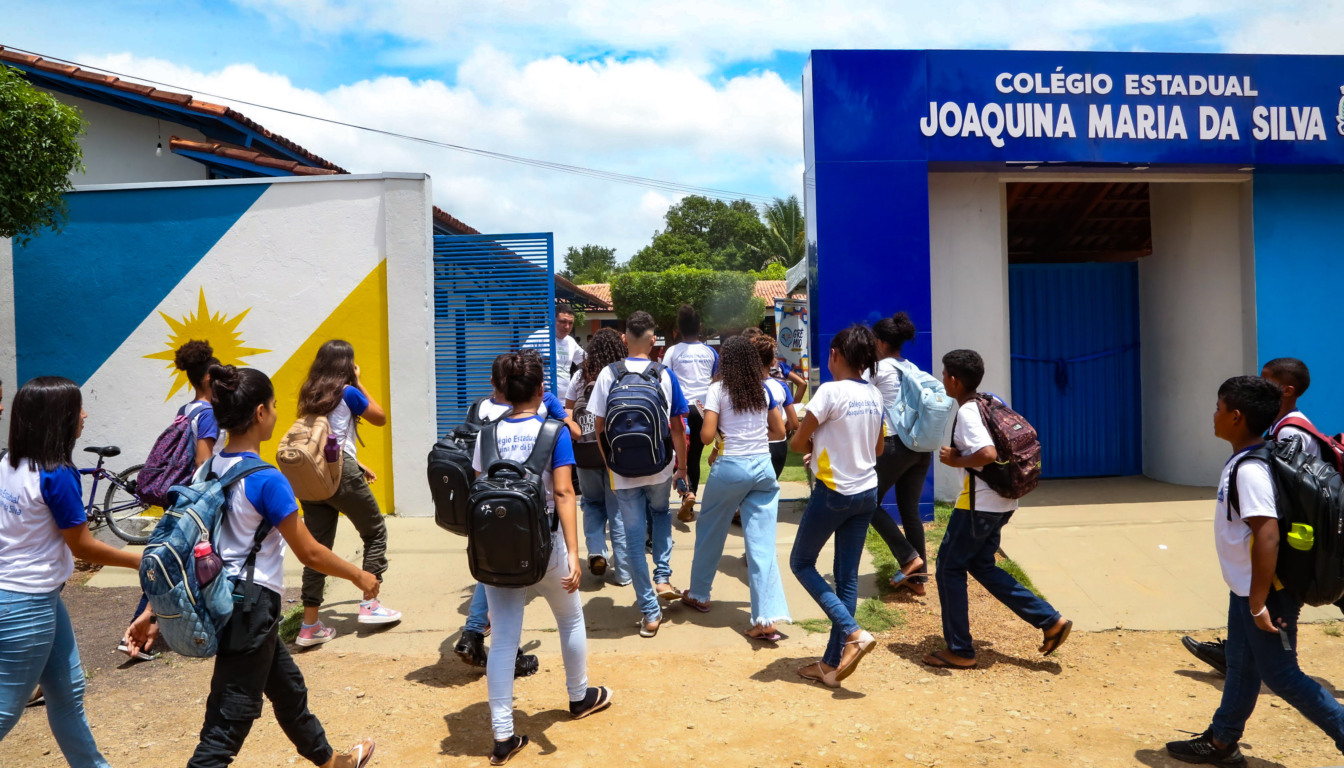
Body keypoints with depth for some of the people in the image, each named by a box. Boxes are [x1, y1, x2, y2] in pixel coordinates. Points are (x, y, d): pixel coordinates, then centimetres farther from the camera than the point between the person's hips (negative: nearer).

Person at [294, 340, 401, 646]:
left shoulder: (309, 395, 13)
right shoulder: (348, 393, -7)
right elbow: (380, 417, 6)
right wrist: (359, 382, 8)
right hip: (340, 473, -6)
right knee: (375, 533, 12)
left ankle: (310, 624, 9)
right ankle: (370, 604, 13)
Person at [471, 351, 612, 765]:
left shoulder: (488, 434, 0)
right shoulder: (554, 431, -10)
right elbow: (563, 493, -17)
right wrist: (573, 552, -18)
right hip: (543, 544, -2)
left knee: (504, 639, 7)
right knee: (571, 619, 22)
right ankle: (580, 697, 40)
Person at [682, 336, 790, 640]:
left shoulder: (717, 389, -5)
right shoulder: (764, 390, 8)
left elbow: (707, 436, -9)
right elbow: (779, 431, 14)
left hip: (730, 468, -3)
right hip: (763, 467, 3)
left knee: (710, 532, 19)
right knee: (762, 544, 1)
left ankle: (699, 595, 35)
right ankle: (766, 619, -4)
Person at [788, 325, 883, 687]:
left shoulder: (830, 391, -16)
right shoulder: (875, 395, 5)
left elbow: (798, 442, -11)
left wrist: (816, 447, 9)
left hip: (833, 492, -7)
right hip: (867, 492, 7)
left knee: (801, 563, 11)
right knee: (847, 576, 10)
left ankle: (853, 633, -3)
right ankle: (832, 663, 17)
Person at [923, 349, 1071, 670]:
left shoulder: (967, 413, -18)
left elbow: (988, 454, -32)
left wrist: (955, 460, -15)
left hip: (979, 504, -9)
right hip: (1001, 501, 9)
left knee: (949, 569, 3)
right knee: (981, 565, 19)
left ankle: (959, 650, 10)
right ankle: (1050, 620, 16)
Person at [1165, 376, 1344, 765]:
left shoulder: (1249, 470, -25)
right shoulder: (1245, 461, 5)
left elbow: (1267, 535, -31)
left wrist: (1259, 603, -28)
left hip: (1265, 592, -10)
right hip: (1247, 587, 10)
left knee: (1279, 674, 4)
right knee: (1241, 664, 17)